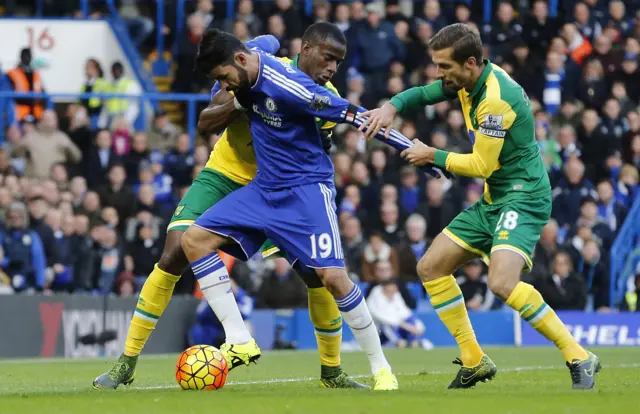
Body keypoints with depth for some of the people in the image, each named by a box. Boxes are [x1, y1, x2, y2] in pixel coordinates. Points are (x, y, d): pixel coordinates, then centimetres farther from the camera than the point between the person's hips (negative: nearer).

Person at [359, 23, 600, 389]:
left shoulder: (497, 98, -24)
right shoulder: (469, 81, 4)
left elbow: (481, 166, -19)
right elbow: (422, 94, 17)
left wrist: (432, 156, -6)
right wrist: (391, 108, -4)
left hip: (522, 198, -10)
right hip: (492, 200, 10)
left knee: (502, 283, -30)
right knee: (431, 267, 9)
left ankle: (579, 359, -20)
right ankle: (474, 362, 16)